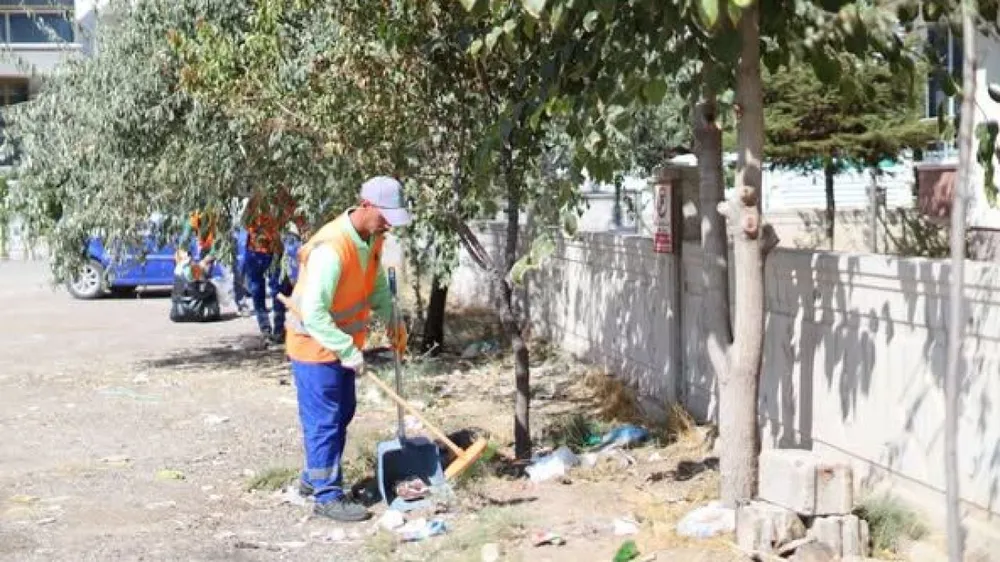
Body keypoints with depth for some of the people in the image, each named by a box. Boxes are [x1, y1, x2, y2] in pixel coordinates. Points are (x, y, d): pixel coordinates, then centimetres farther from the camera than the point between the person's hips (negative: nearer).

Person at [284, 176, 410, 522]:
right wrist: (348, 351, -30)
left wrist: (393, 321, 0)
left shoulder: (372, 238, -3)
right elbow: (313, 313, -32)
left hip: (343, 344, 9)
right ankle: (327, 496, 7)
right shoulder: (331, 249, -32)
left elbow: (377, 284, 13)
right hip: (315, 346, -9)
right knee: (324, 421, -2)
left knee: (342, 414, 18)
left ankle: (314, 479, 33)